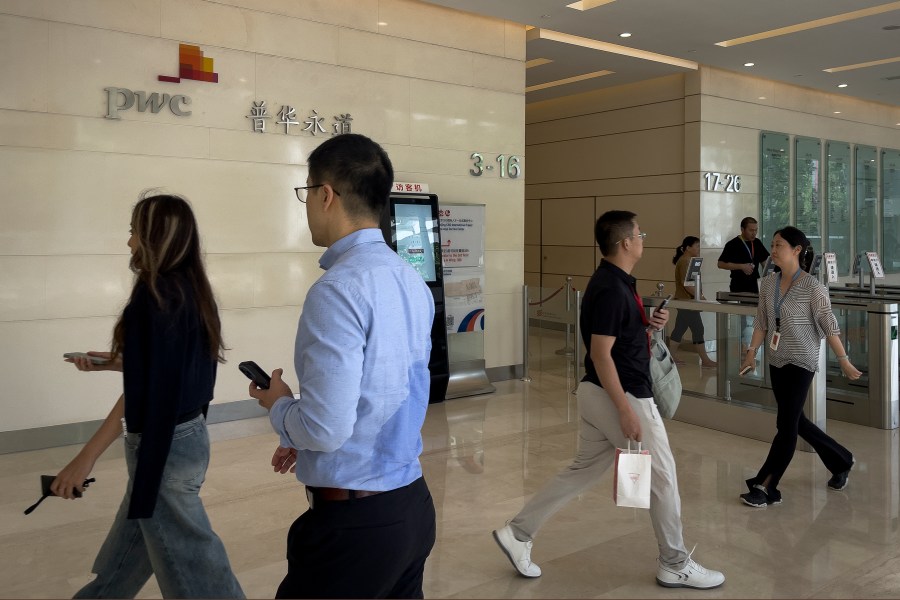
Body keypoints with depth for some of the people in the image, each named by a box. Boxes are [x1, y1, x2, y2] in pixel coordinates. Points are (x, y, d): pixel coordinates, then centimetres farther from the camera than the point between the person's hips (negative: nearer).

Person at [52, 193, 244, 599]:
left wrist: (85, 458, -17)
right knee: (128, 545, 27)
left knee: (191, 564, 5)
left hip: (163, 446, -9)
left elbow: (142, 394, -22)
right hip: (187, 434, 9)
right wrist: (113, 362, 19)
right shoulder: (192, 289, 5)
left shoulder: (155, 294, -20)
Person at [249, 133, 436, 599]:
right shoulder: (412, 282, 4)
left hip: (353, 522, -8)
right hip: (413, 506, 8)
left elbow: (326, 429, -23)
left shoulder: (337, 289, -21)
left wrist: (278, 406, -3)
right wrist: (303, 437, 19)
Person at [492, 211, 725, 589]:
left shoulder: (614, 281, 10)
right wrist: (626, 410, -24)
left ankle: (518, 533, 19)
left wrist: (649, 323, 3)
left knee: (584, 470, 16)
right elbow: (600, 353, -23)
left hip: (598, 394, 10)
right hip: (620, 395, -10)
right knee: (662, 476, 5)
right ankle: (674, 565, 20)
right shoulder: (611, 288, -20)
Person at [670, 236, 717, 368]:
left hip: (684, 301, 10)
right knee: (698, 329, -5)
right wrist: (699, 297, -21)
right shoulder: (685, 261, -16)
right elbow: (685, 283, -25)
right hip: (687, 301, -10)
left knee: (679, 330, 11)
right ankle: (705, 360, 1)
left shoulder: (686, 260, 16)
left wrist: (698, 296, 17)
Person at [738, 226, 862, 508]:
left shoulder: (812, 287, -15)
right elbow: (761, 322, 8)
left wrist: (843, 360, -7)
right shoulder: (768, 283, 2)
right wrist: (752, 352, 2)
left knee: (786, 425, -5)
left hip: (801, 363, -7)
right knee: (796, 421, 17)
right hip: (777, 362, 7)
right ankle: (841, 461, 38)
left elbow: (829, 327, -11)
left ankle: (765, 487, 0)